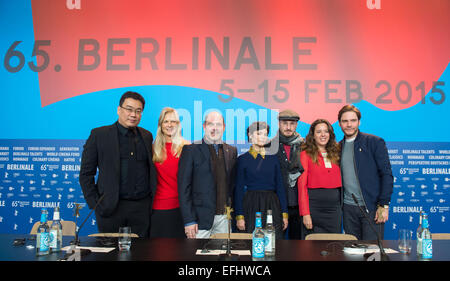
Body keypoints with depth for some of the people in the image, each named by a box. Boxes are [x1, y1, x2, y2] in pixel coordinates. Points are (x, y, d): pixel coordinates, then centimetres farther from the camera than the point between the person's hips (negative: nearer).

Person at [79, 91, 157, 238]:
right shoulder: (99, 135, 0)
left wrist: (152, 201, 8)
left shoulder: (147, 136, 11)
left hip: (142, 208, 3)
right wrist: (95, 205, -5)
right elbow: (86, 174, 1)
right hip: (111, 208, -3)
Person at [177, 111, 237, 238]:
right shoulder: (191, 150, -4)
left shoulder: (231, 151, 10)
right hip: (200, 218, -4)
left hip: (224, 217, 4)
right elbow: (183, 187, -6)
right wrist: (189, 221, -11)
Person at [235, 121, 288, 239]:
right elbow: (239, 189, 2)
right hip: (251, 206, -2)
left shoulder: (273, 158, 9)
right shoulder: (243, 159, 3)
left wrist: (284, 213, 6)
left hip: (272, 204, 2)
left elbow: (280, 186, 10)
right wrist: (239, 216, -3)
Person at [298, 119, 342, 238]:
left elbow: (340, 181, 14)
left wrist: (342, 205, 2)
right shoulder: (306, 154, -1)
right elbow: (302, 184, -6)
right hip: (314, 204, -4)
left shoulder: (336, 153, 12)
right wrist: (305, 213, -13)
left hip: (335, 206, 4)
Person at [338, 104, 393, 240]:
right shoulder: (338, 147, 11)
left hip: (372, 208, -4)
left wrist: (384, 205, -12)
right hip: (348, 208, 4)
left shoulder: (374, 142, -2)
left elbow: (387, 174, -6)